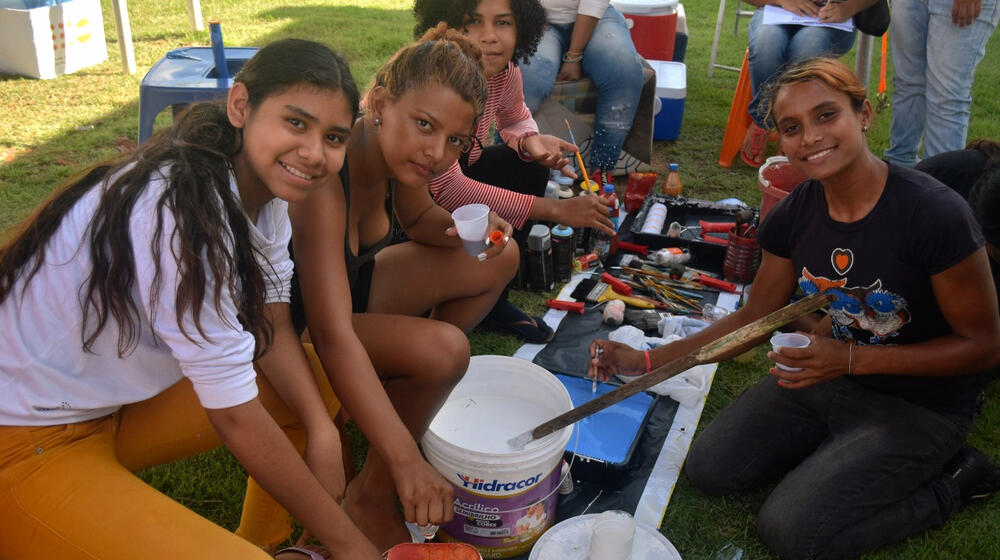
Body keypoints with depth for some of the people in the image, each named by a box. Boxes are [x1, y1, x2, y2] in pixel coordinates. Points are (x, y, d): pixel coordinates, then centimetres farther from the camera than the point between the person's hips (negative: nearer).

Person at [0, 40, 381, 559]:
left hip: (119, 401, 9)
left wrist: (322, 431, -16)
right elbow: (237, 418, -26)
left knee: (322, 386, 3)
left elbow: (271, 327, 1)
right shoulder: (182, 212, -31)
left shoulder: (263, 184, -4)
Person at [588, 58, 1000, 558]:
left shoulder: (934, 214, -26)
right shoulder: (795, 215, -9)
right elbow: (754, 317, 3)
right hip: (826, 373, 6)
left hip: (919, 407, -5)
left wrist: (851, 358, -27)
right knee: (709, 469, -3)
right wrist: (648, 361, -4)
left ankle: (953, 482, 6)